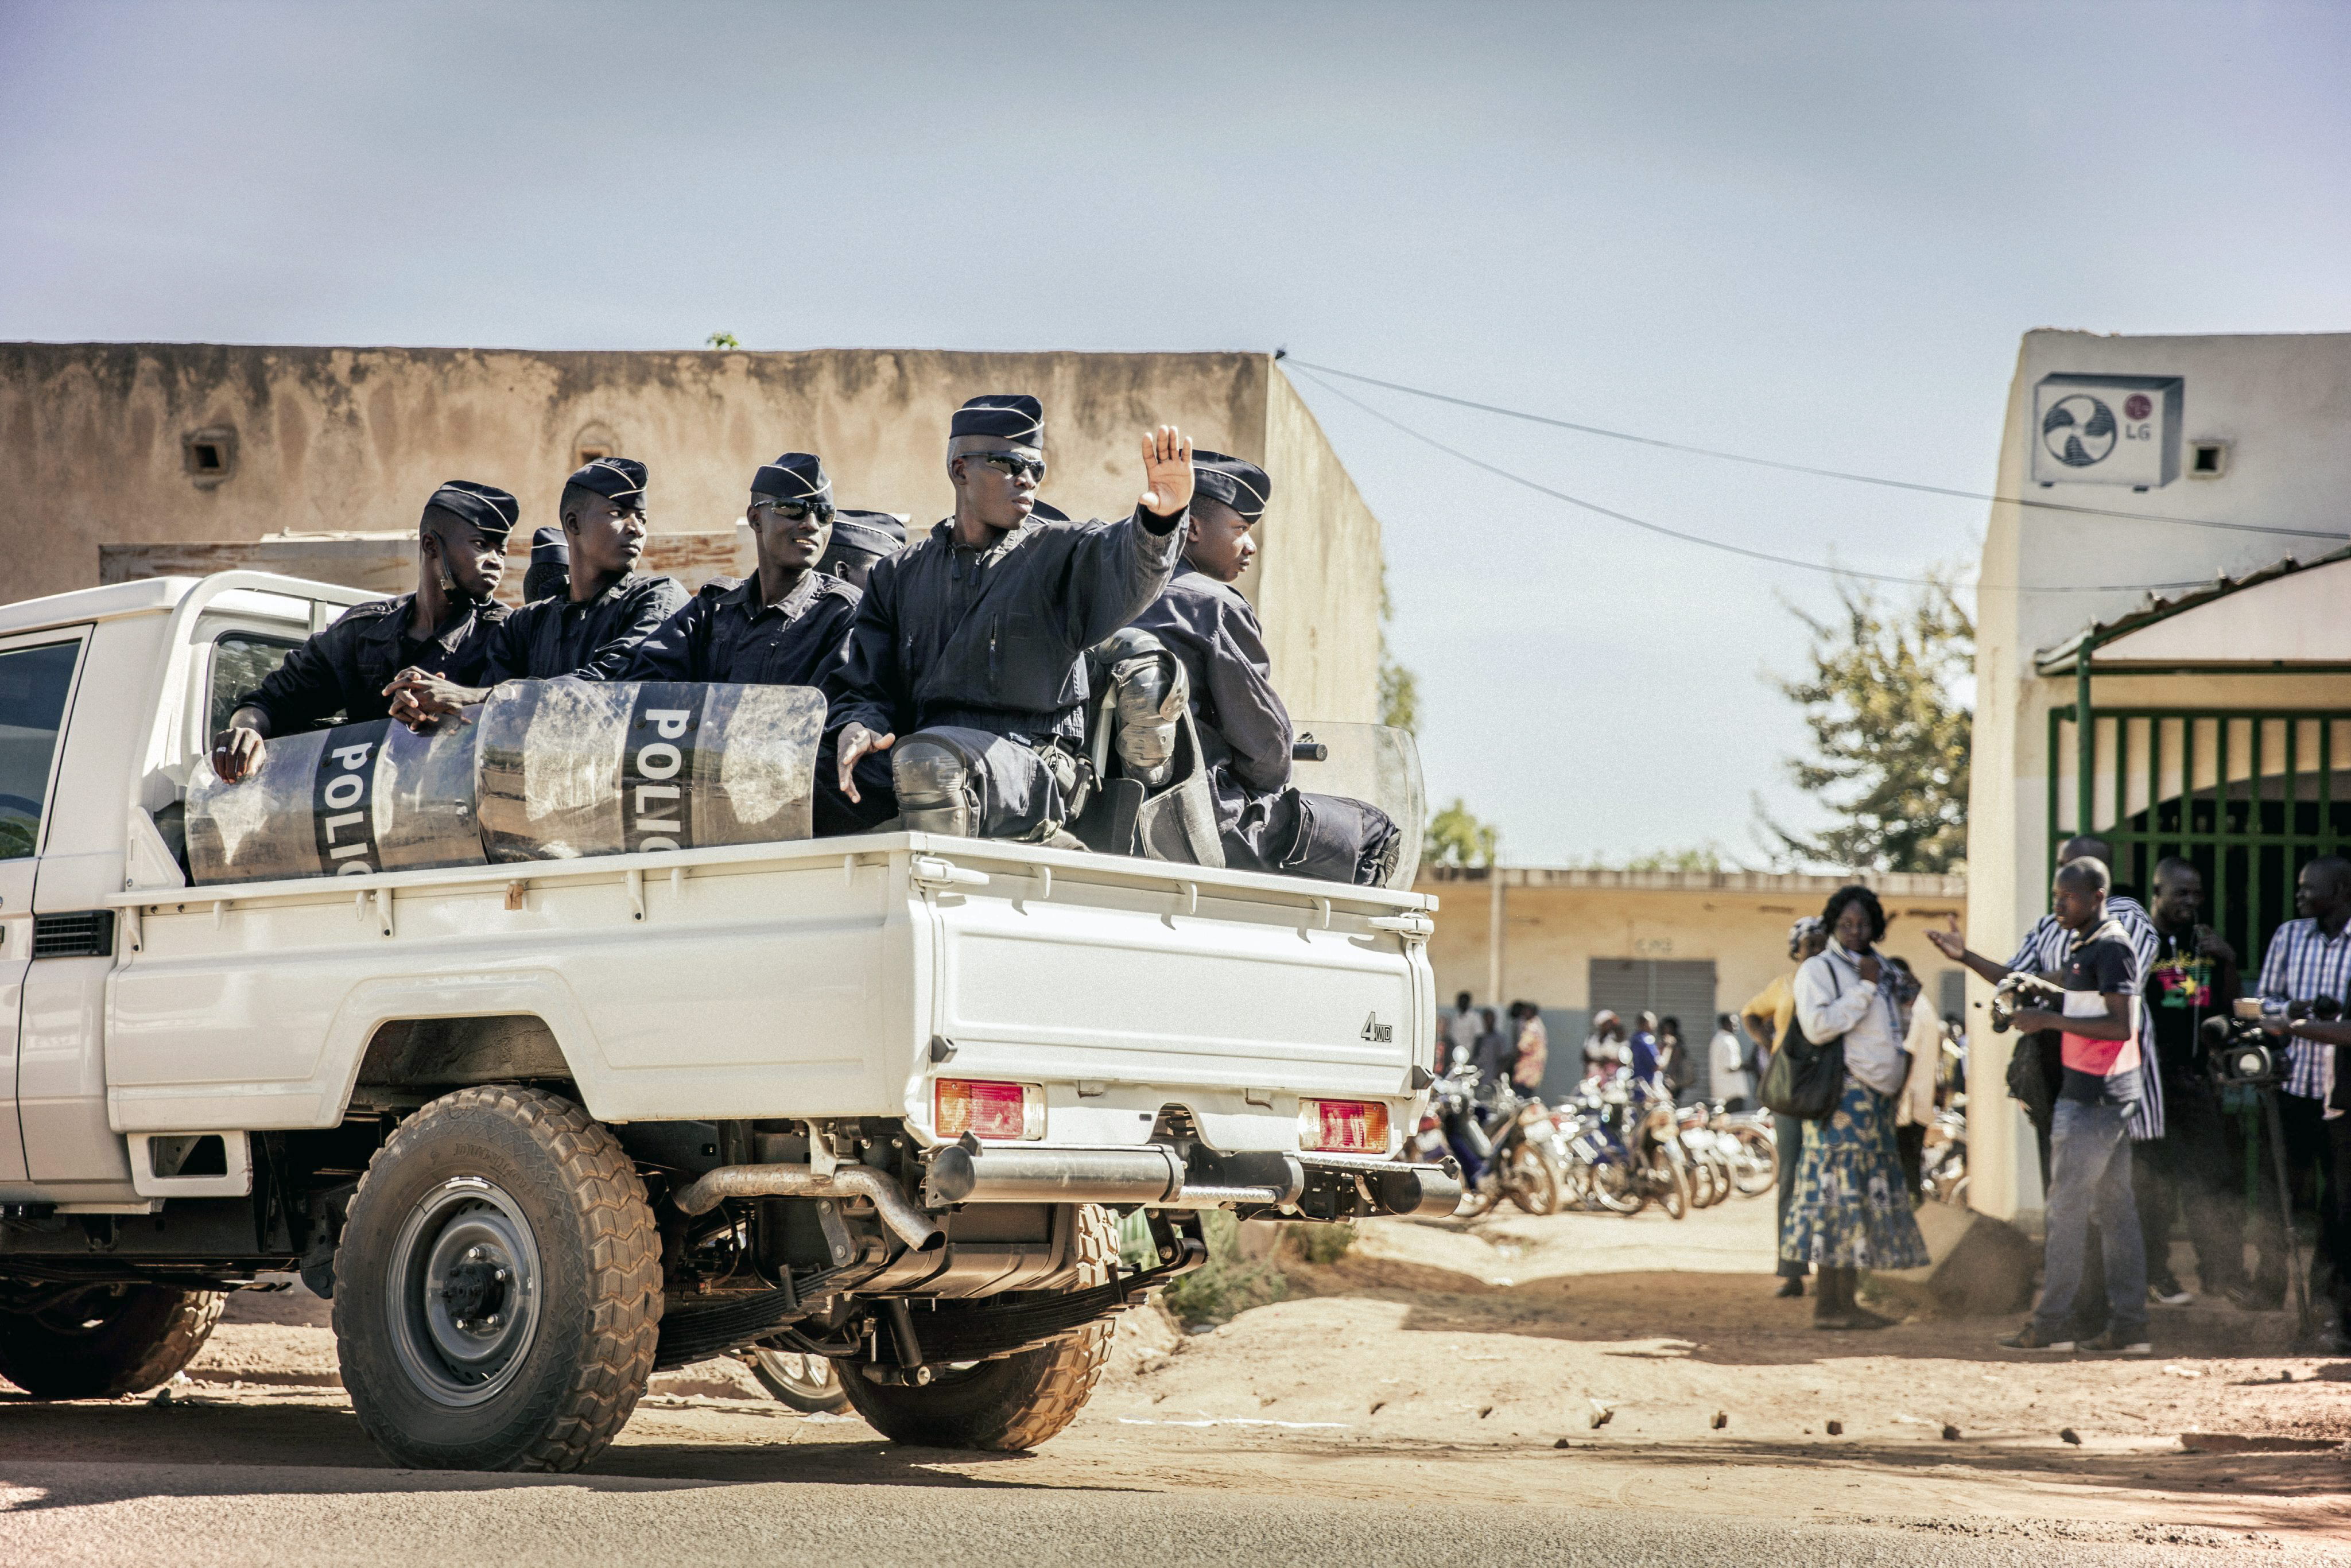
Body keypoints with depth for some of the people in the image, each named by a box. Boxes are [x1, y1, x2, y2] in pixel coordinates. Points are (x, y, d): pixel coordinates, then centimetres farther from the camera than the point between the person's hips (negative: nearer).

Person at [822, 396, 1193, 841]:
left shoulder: (1060, 553, 11)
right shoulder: (898, 575, 21)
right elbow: (860, 683, 16)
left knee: (927, 758, -35)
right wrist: (855, 727, -10)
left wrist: (1160, 519, -37)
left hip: (1031, 766, -3)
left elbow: (1127, 574, -13)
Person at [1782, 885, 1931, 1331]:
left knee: (1870, 1194, 6)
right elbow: (1818, 1026, -19)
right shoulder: (1818, 969, -4)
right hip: (1842, 1096, -8)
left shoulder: (1881, 972, 20)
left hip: (1876, 1099, 9)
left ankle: (1846, 1301, 8)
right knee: (1839, 1193, -11)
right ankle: (1828, 1303, -11)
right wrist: (1865, 988, -14)